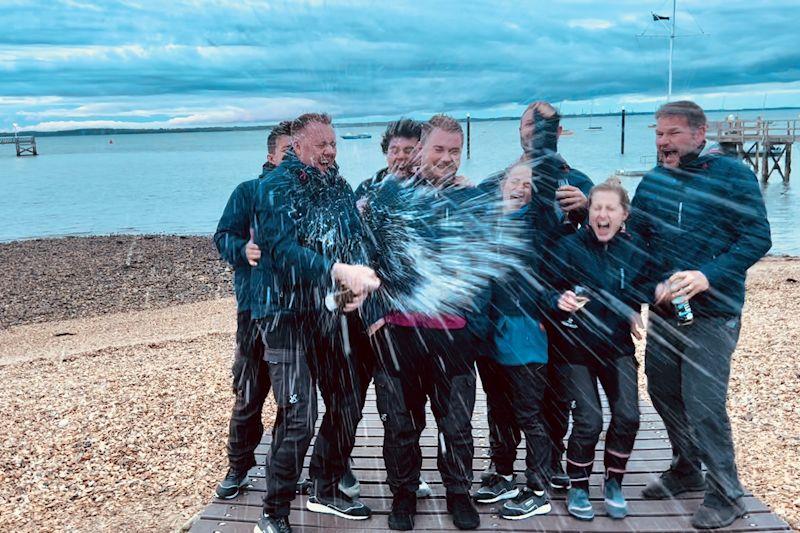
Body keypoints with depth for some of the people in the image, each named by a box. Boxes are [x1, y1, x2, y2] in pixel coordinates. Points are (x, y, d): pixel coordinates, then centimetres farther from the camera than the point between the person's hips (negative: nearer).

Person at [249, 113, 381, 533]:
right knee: (298, 417, -10)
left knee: (348, 405, 12)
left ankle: (326, 490, 32)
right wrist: (340, 272, -29)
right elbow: (282, 249, -19)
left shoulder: (340, 188, 13)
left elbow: (358, 243, 10)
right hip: (288, 313, -6)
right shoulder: (276, 187, -6)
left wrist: (361, 282, -11)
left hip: (334, 313, 7)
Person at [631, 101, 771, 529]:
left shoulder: (733, 175, -7)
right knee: (663, 392, 14)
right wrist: (654, 283, -9)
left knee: (703, 405, -7)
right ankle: (687, 470, 36)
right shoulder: (652, 182, 7)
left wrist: (708, 276, -22)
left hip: (712, 312, -6)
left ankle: (725, 494, 13)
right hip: (664, 308, 6)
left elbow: (758, 238, -11)